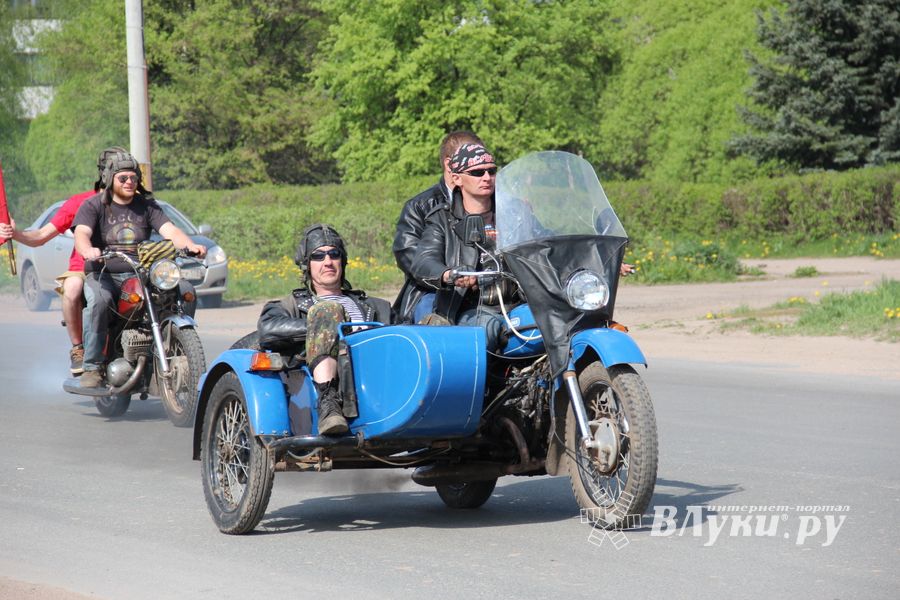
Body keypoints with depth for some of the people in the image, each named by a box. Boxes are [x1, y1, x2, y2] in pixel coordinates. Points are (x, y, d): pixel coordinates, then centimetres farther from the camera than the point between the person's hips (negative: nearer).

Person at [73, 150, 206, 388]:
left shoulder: (147, 205, 13)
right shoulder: (93, 206, 3)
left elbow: (169, 230, -1)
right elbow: (81, 234, -15)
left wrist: (190, 245, -23)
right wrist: (87, 250, -39)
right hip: (103, 274, -3)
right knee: (99, 300, -37)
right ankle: (92, 367, -29)